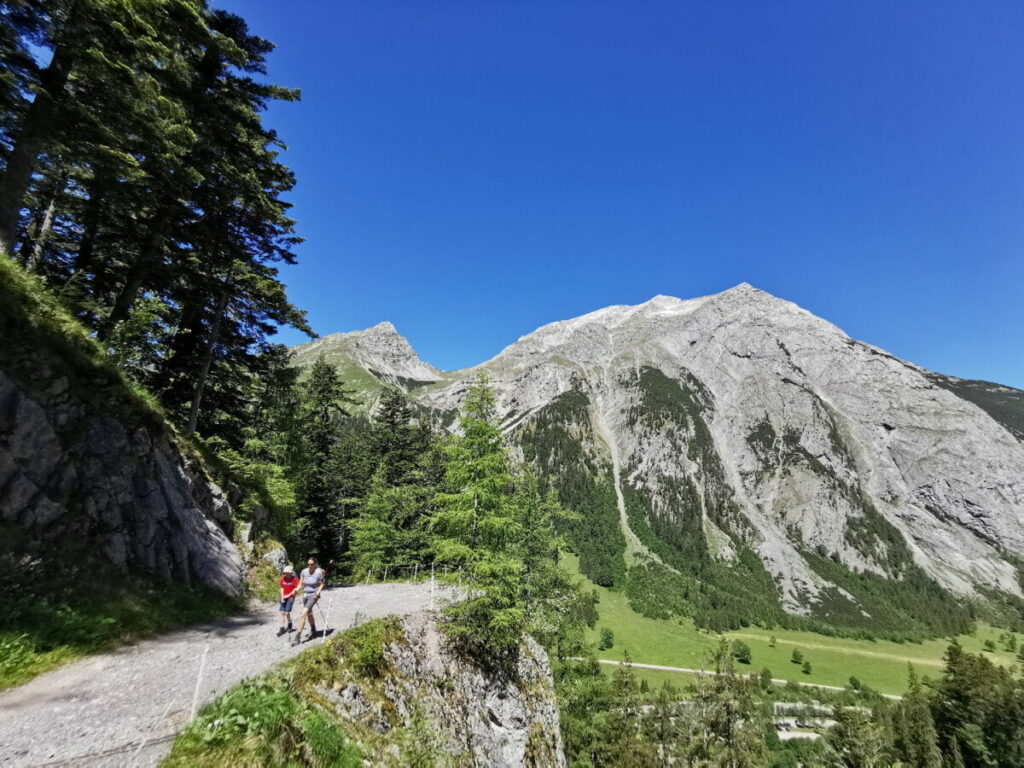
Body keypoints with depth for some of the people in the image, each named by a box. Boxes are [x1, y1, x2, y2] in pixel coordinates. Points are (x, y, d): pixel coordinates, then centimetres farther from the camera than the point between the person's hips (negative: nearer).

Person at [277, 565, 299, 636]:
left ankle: (289, 624, 19)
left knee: (287, 612, -8)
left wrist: (288, 595, -13)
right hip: (284, 598, 5)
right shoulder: (283, 579, 3)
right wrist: (282, 597, -4)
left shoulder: (294, 579, -9)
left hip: (290, 598, -5)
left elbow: (296, 589, -8)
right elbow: (282, 588, 7)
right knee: (282, 612, 2)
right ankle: (282, 628, 10)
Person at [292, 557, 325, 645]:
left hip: (313, 595, -6)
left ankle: (297, 637, -17)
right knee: (309, 614, 21)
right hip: (305, 595, 6)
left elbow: (322, 584, -5)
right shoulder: (304, 571, -5)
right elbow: (301, 583, 3)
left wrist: (318, 592, -20)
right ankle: (313, 632, 42)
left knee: (303, 613, -20)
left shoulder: (319, 572, -15)